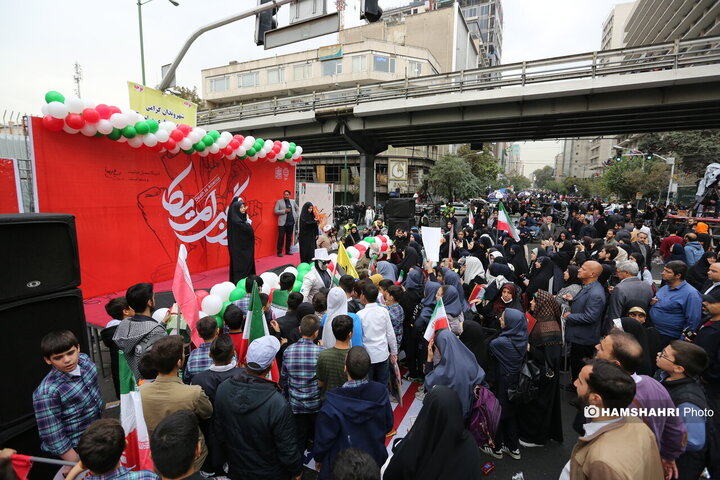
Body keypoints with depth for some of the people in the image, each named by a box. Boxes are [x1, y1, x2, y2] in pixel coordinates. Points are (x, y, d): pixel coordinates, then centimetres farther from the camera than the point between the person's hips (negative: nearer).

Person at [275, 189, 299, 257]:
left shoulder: (292, 202, 14)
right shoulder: (279, 202, 3)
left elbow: (297, 208, 29)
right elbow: (275, 211, -4)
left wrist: (296, 216, 16)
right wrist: (284, 211, -13)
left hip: (291, 222, 4)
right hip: (282, 223, -4)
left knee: (289, 237, 8)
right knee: (281, 237, -6)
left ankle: (287, 251, 17)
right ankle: (279, 252, -1)